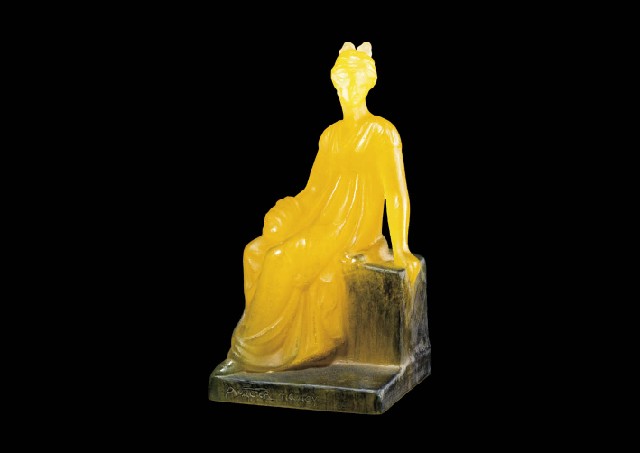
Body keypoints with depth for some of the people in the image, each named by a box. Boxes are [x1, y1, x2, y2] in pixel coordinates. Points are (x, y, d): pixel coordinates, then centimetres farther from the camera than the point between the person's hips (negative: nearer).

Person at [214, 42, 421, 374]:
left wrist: (401, 248, -16)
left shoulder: (381, 132, -4)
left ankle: (253, 352, -15)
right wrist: (286, 215, 4)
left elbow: (397, 191, -9)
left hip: (355, 226, -7)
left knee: (282, 259, -26)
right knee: (256, 250, -13)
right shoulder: (331, 134, 17)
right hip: (320, 219, 7)